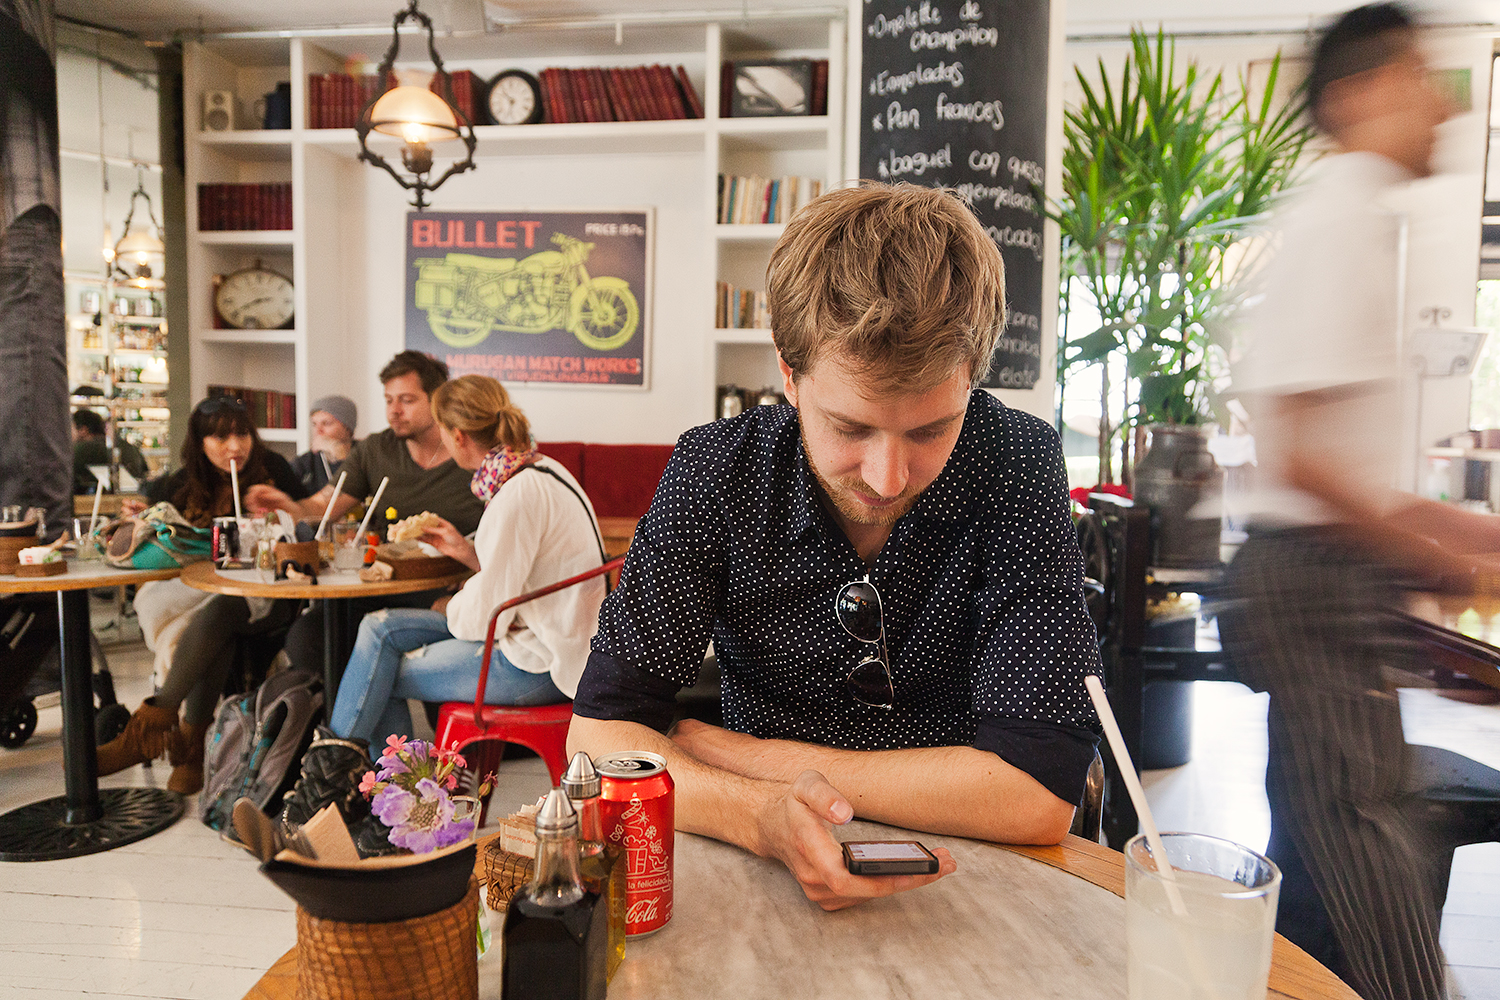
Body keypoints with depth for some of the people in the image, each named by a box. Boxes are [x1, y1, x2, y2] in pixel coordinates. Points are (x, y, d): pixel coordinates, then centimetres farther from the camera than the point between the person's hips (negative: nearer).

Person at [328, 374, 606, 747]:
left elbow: (484, 614, -21)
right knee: (380, 629, 9)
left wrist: (450, 608, 0)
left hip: (538, 665, -9)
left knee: (383, 675, 0)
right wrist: (466, 551, 8)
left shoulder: (520, 493, -23)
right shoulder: (537, 469, 8)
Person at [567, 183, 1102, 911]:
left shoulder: (1016, 464, -15)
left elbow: (1041, 794, -20)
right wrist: (760, 813, -30)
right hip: (765, 881, 2)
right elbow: (598, 734, -11)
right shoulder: (715, 474, -11)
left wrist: (729, 751, -15)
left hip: (970, 881, -1)